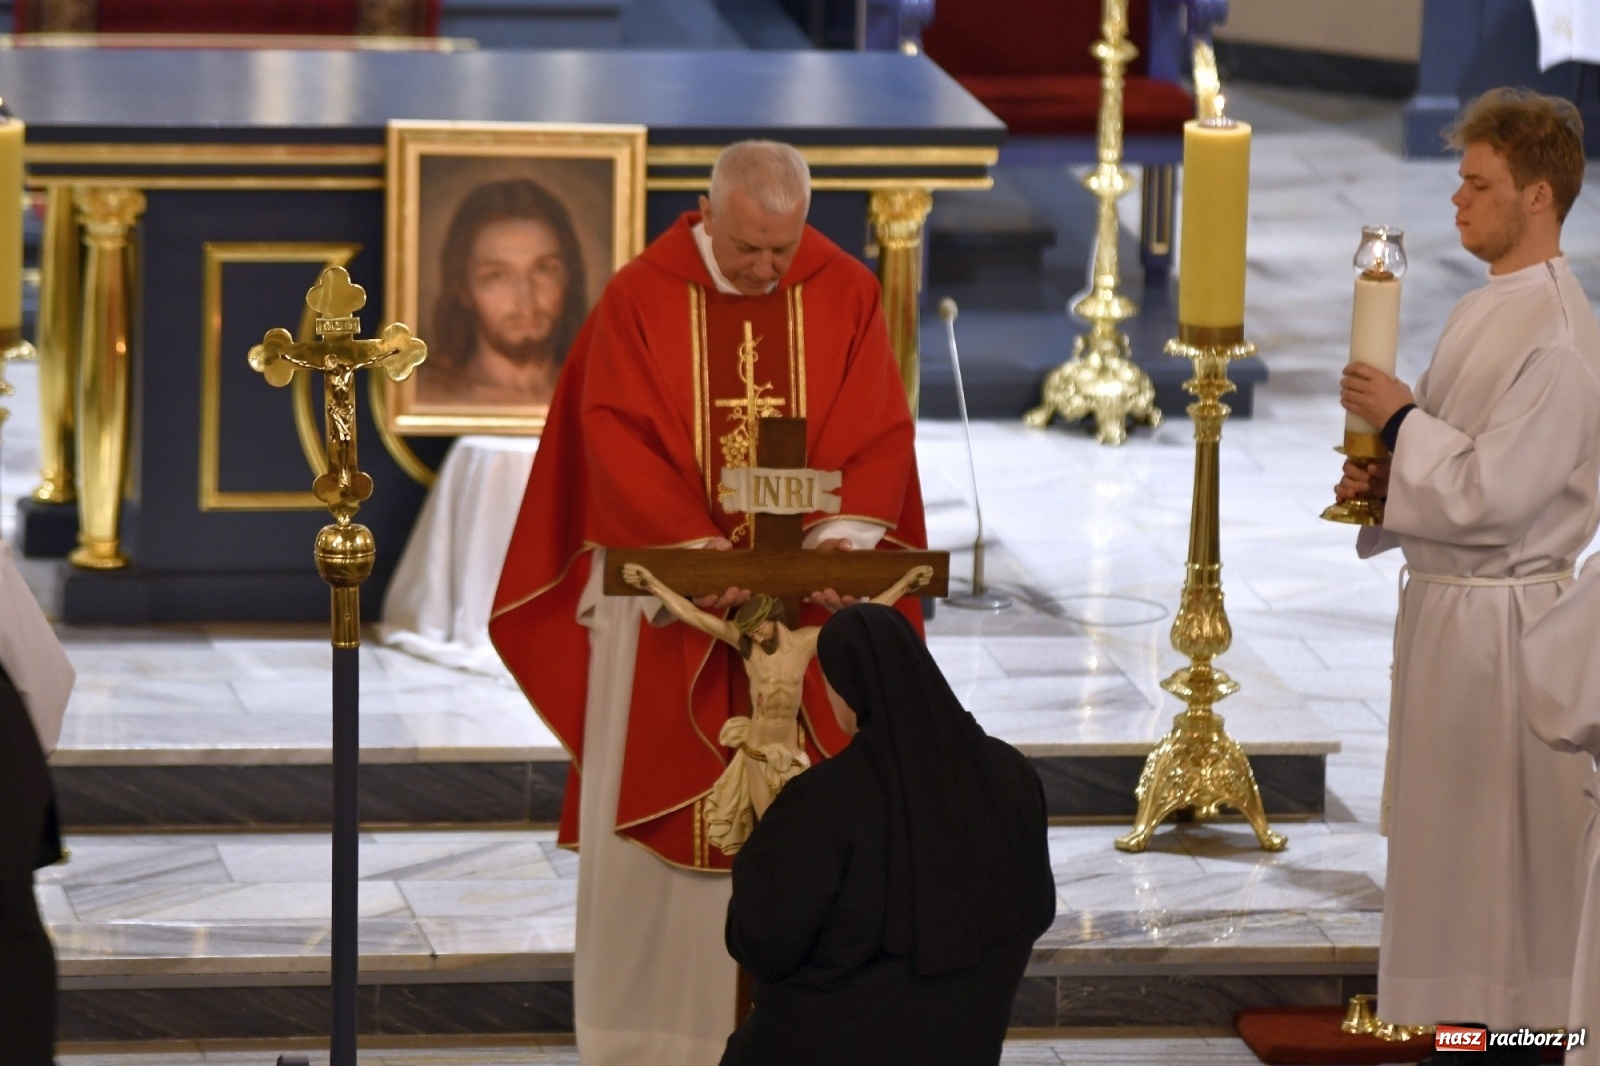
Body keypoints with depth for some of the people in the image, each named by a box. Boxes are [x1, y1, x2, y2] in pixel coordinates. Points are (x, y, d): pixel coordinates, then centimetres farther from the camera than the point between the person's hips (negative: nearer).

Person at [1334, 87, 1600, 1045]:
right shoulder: (1488, 313, 10)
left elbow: (1491, 493, -23)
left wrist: (1401, 418, -14)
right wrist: (1385, 479, 2)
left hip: (1505, 615, -10)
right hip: (1446, 600, 10)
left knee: (1511, 844, -2)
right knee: (1451, 841, 17)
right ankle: (1469, 1010, 26)